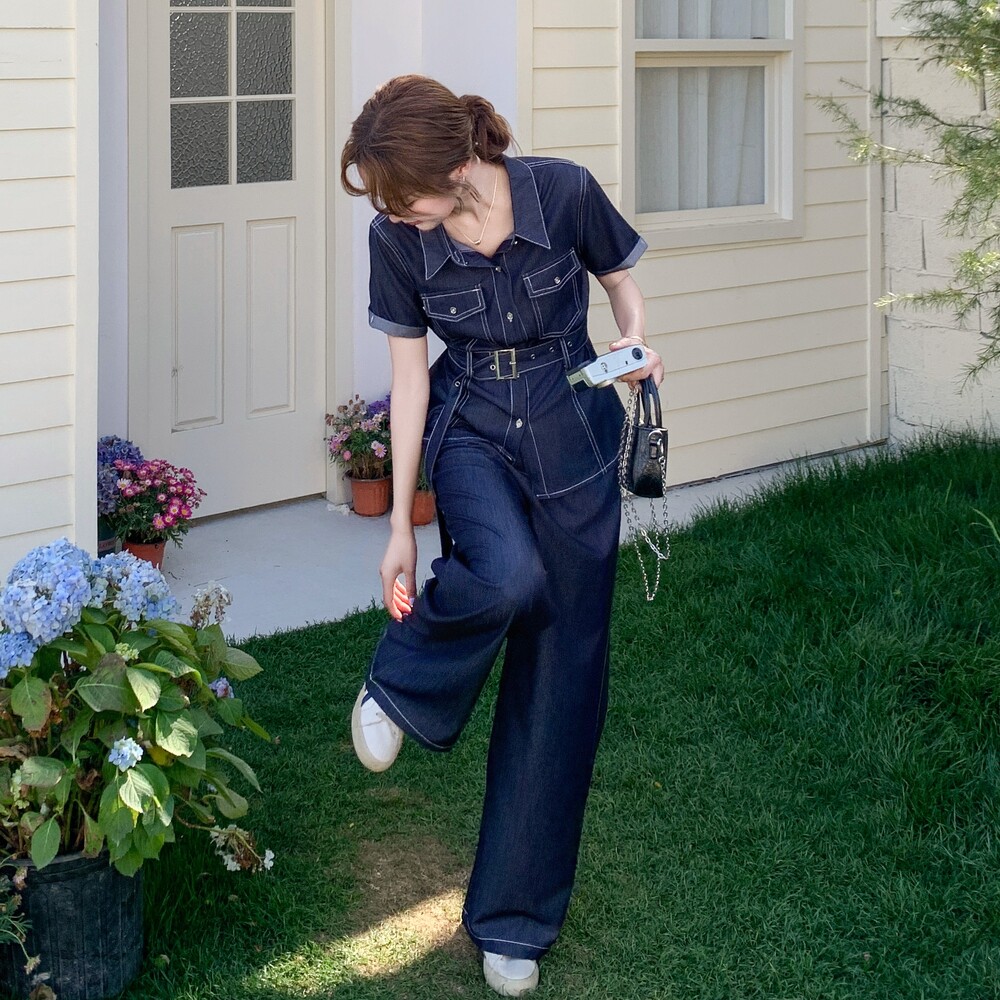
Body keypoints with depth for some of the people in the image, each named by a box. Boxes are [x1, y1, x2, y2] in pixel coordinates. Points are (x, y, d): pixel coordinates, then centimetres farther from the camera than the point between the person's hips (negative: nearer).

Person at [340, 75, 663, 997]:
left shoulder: (564, 194, -18)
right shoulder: (398, 238, -13)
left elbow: (621, 279, 2)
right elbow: (410, 377, -4)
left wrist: (636, 342, -20)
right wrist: (400, 525, -1)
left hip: (572, 433, 0)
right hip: (469, 426, 0)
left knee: (562, 670, 1)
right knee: (506, 572, -35)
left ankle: (516, 919, 13)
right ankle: (400, 687, -1)